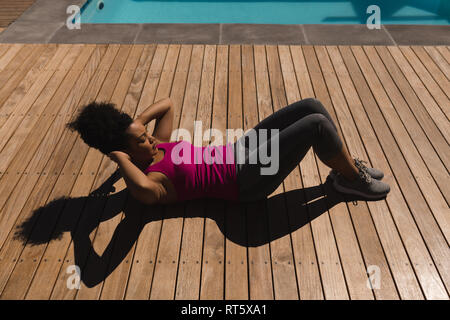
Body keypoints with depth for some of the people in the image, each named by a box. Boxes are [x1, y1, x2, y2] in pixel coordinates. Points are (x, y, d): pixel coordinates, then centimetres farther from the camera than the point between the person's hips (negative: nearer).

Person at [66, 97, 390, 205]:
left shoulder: (156, 147, 7)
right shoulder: (152, 180, -17)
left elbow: (168, 103, 18)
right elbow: (142, 187, -45)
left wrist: (134, 124, 6)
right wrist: (121, 158, -27)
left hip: (240, 150, 9)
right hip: (245, 181, -9)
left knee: (312, 106, -2)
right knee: (316, 125, -19)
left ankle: (346, 165, 18)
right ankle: (352, 178, 7)